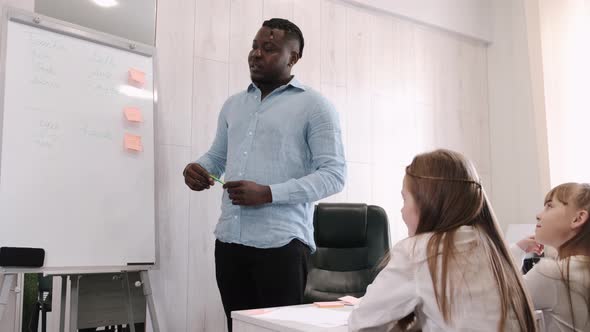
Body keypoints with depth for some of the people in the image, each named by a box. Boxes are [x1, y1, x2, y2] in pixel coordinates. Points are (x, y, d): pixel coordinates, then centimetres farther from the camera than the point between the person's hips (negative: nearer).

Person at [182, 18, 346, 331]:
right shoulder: (233, 104, 17)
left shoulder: (314, 106, -2)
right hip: (229, 240, 6)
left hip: (281, 243, -5)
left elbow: (334, 173, -9)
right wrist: (196, 169, -1)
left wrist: (268, 194, -19)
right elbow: (216, 156, 24)